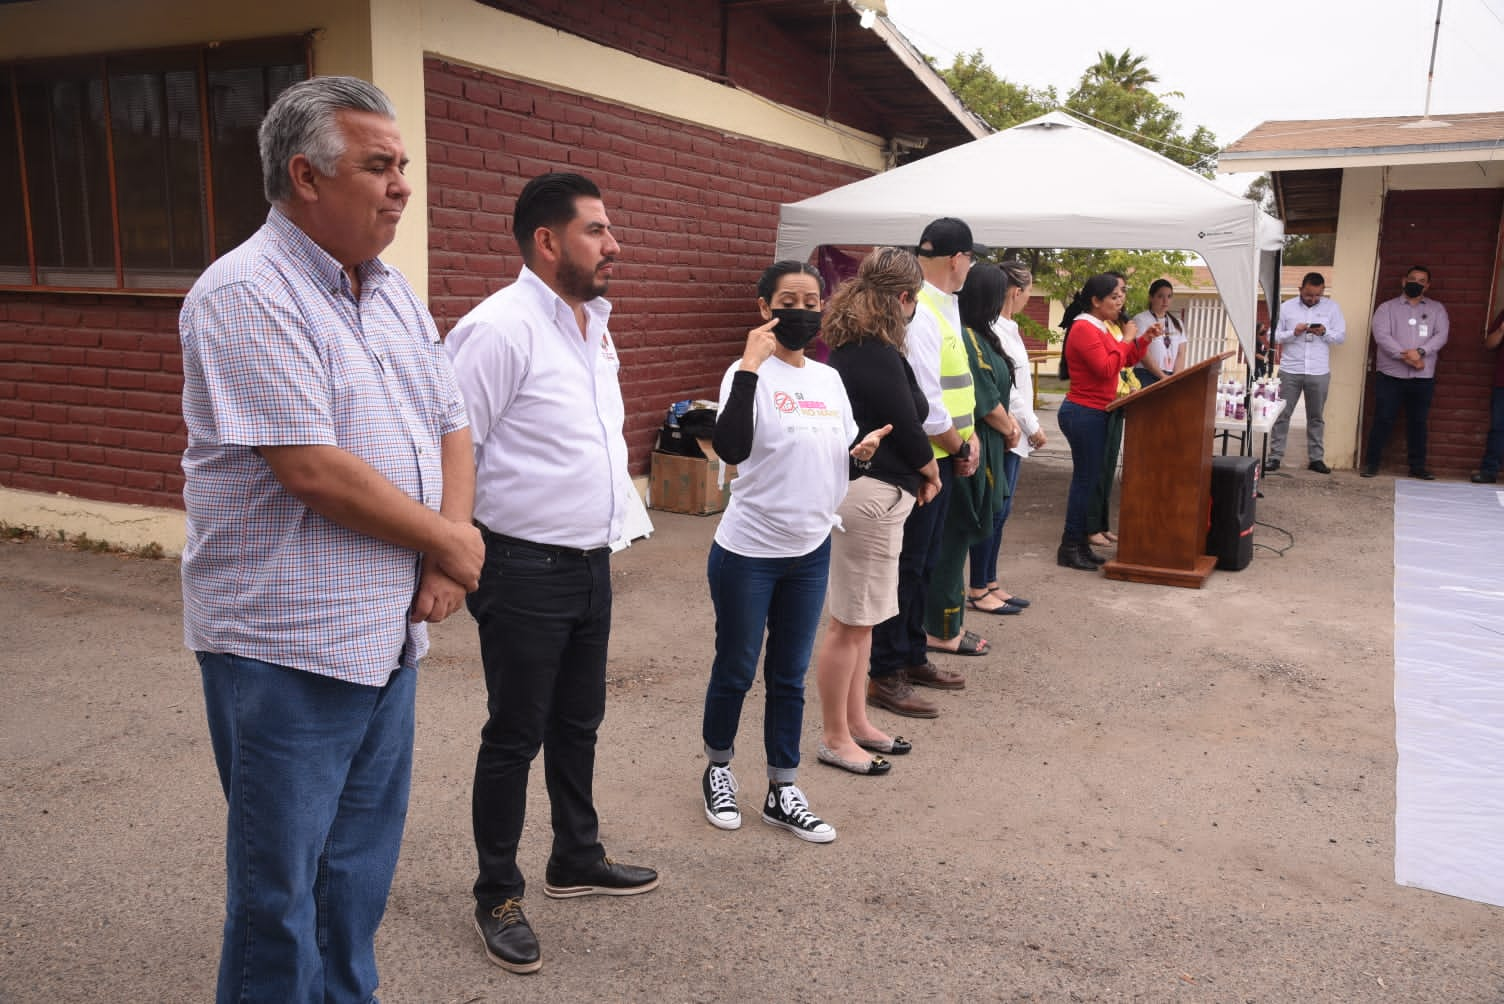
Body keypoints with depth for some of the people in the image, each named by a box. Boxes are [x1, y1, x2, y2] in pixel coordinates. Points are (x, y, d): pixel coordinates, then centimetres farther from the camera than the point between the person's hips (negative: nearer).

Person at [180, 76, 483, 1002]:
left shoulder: (395, 292, 10)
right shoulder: (247, 295, -16)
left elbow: (451, 425, 11)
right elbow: (313, 470, -23)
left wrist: (448, 544, -6)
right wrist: (449, 544, -11)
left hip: (391, 636, 8)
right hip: (289, 648, -7)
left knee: (361, 871, 21)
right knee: (280, 889, 9)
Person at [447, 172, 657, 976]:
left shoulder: (593, 323, 9)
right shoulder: (501, 327, -19)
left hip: (591, 562, 8)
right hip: (526, 570, -8)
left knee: (578, 723, 20)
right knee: (515, 736, 6)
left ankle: (576, 859, 39)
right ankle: (497, 896, 24)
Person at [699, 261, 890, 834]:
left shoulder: (829, 379, 7)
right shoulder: (749, 374, -12)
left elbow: (843, 457, 16)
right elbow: (730, 449, -29)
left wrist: (862, 452, -7)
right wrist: (750, 366, -30)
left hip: (811, 551, 5)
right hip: (748, 552, -5)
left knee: (790, 676, 14)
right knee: (735, 671, 11)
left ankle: (783, 791, 27)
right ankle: (718, 768, 34)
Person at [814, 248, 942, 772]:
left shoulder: (850, 348, 12)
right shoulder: (878, 356, -18)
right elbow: (906, 426, -13)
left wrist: (915, 472, 12)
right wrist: (932, 473, 6)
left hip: (864, 488, 10)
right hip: (871, 494, -10)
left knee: (860, 618, 18)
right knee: (850, 621, 1)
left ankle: (856, 723, 30)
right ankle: (834, 738, 13)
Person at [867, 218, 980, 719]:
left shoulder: (945, 307, 13)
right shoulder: (919, 314, -20)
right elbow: (925, 400, -23)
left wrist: (968, 438, 7)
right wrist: (960, 449, -10)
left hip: (941, 457, 10)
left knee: (924, 562, 19)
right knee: (905, 565, -2)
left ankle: (912, 657, 33)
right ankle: (885, 677, 9)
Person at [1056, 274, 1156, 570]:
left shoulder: (1098, 328, 17)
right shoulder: (1084, 329, -15)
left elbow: (1125, 360, 21)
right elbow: (1107, 369, -21)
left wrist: (1144, 340, 6)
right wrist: (1127, 340, -11)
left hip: (1094, 413, 10)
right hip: (1084, 413, -10)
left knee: (1093, 477, 11)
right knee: (1086, 479, -7)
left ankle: (1079, 543, 17)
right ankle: (1070, 548, 0)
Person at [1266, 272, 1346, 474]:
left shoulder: (1332, 307, 4)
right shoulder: (1286, 307, 3)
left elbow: (1341, 336, 2)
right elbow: (1274, 336, 0)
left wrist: (1324, 332, -17)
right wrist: (1293, 332, -17)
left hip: (1319, 372, 1)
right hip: (1290, 371, -1)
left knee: (1316, 417, 9)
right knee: (1282, 415, 0)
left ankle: (1316, 458, 16)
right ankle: (1275, 457, 5)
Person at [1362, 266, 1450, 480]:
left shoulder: (1436, 309, 12)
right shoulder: (1387, 307, 5)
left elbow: (1441, 335, -2)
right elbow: (1381, 335, -9)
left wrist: (1420, 352, -20)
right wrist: (1405, 356, -19)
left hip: (1423, 377, 2)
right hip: (1390, 375, -2)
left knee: (1418, 422, 8)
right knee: (1383, 420, -2)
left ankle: (1417, 466, 15)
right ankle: (1371, 463, 6)